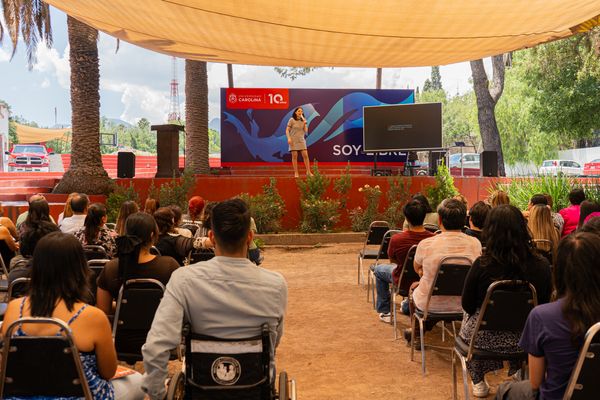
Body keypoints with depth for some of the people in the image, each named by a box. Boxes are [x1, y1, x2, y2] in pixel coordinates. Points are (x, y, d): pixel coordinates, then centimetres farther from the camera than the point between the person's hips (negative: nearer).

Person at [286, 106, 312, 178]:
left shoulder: (303, 120, 9)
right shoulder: (292, 120, -3)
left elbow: (306, 131, 5)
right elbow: (287, 130, -4)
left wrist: (305, 123, -7)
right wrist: (289, 138, -16)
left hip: (301, 140, 3)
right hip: (293, 140, -3)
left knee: (305, 155, -4)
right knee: (294, 156, -2)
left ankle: (308, 172, 3)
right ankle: (296, 173, 4)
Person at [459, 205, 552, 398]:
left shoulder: (481, 265, -23)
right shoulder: (542, 265, -15)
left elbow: (467, 306, -8)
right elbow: (544, 305, 1)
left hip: (486, 338, -2)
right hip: (525, 338, 2)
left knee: (468, 318, 33)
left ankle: (478, 382, 41)